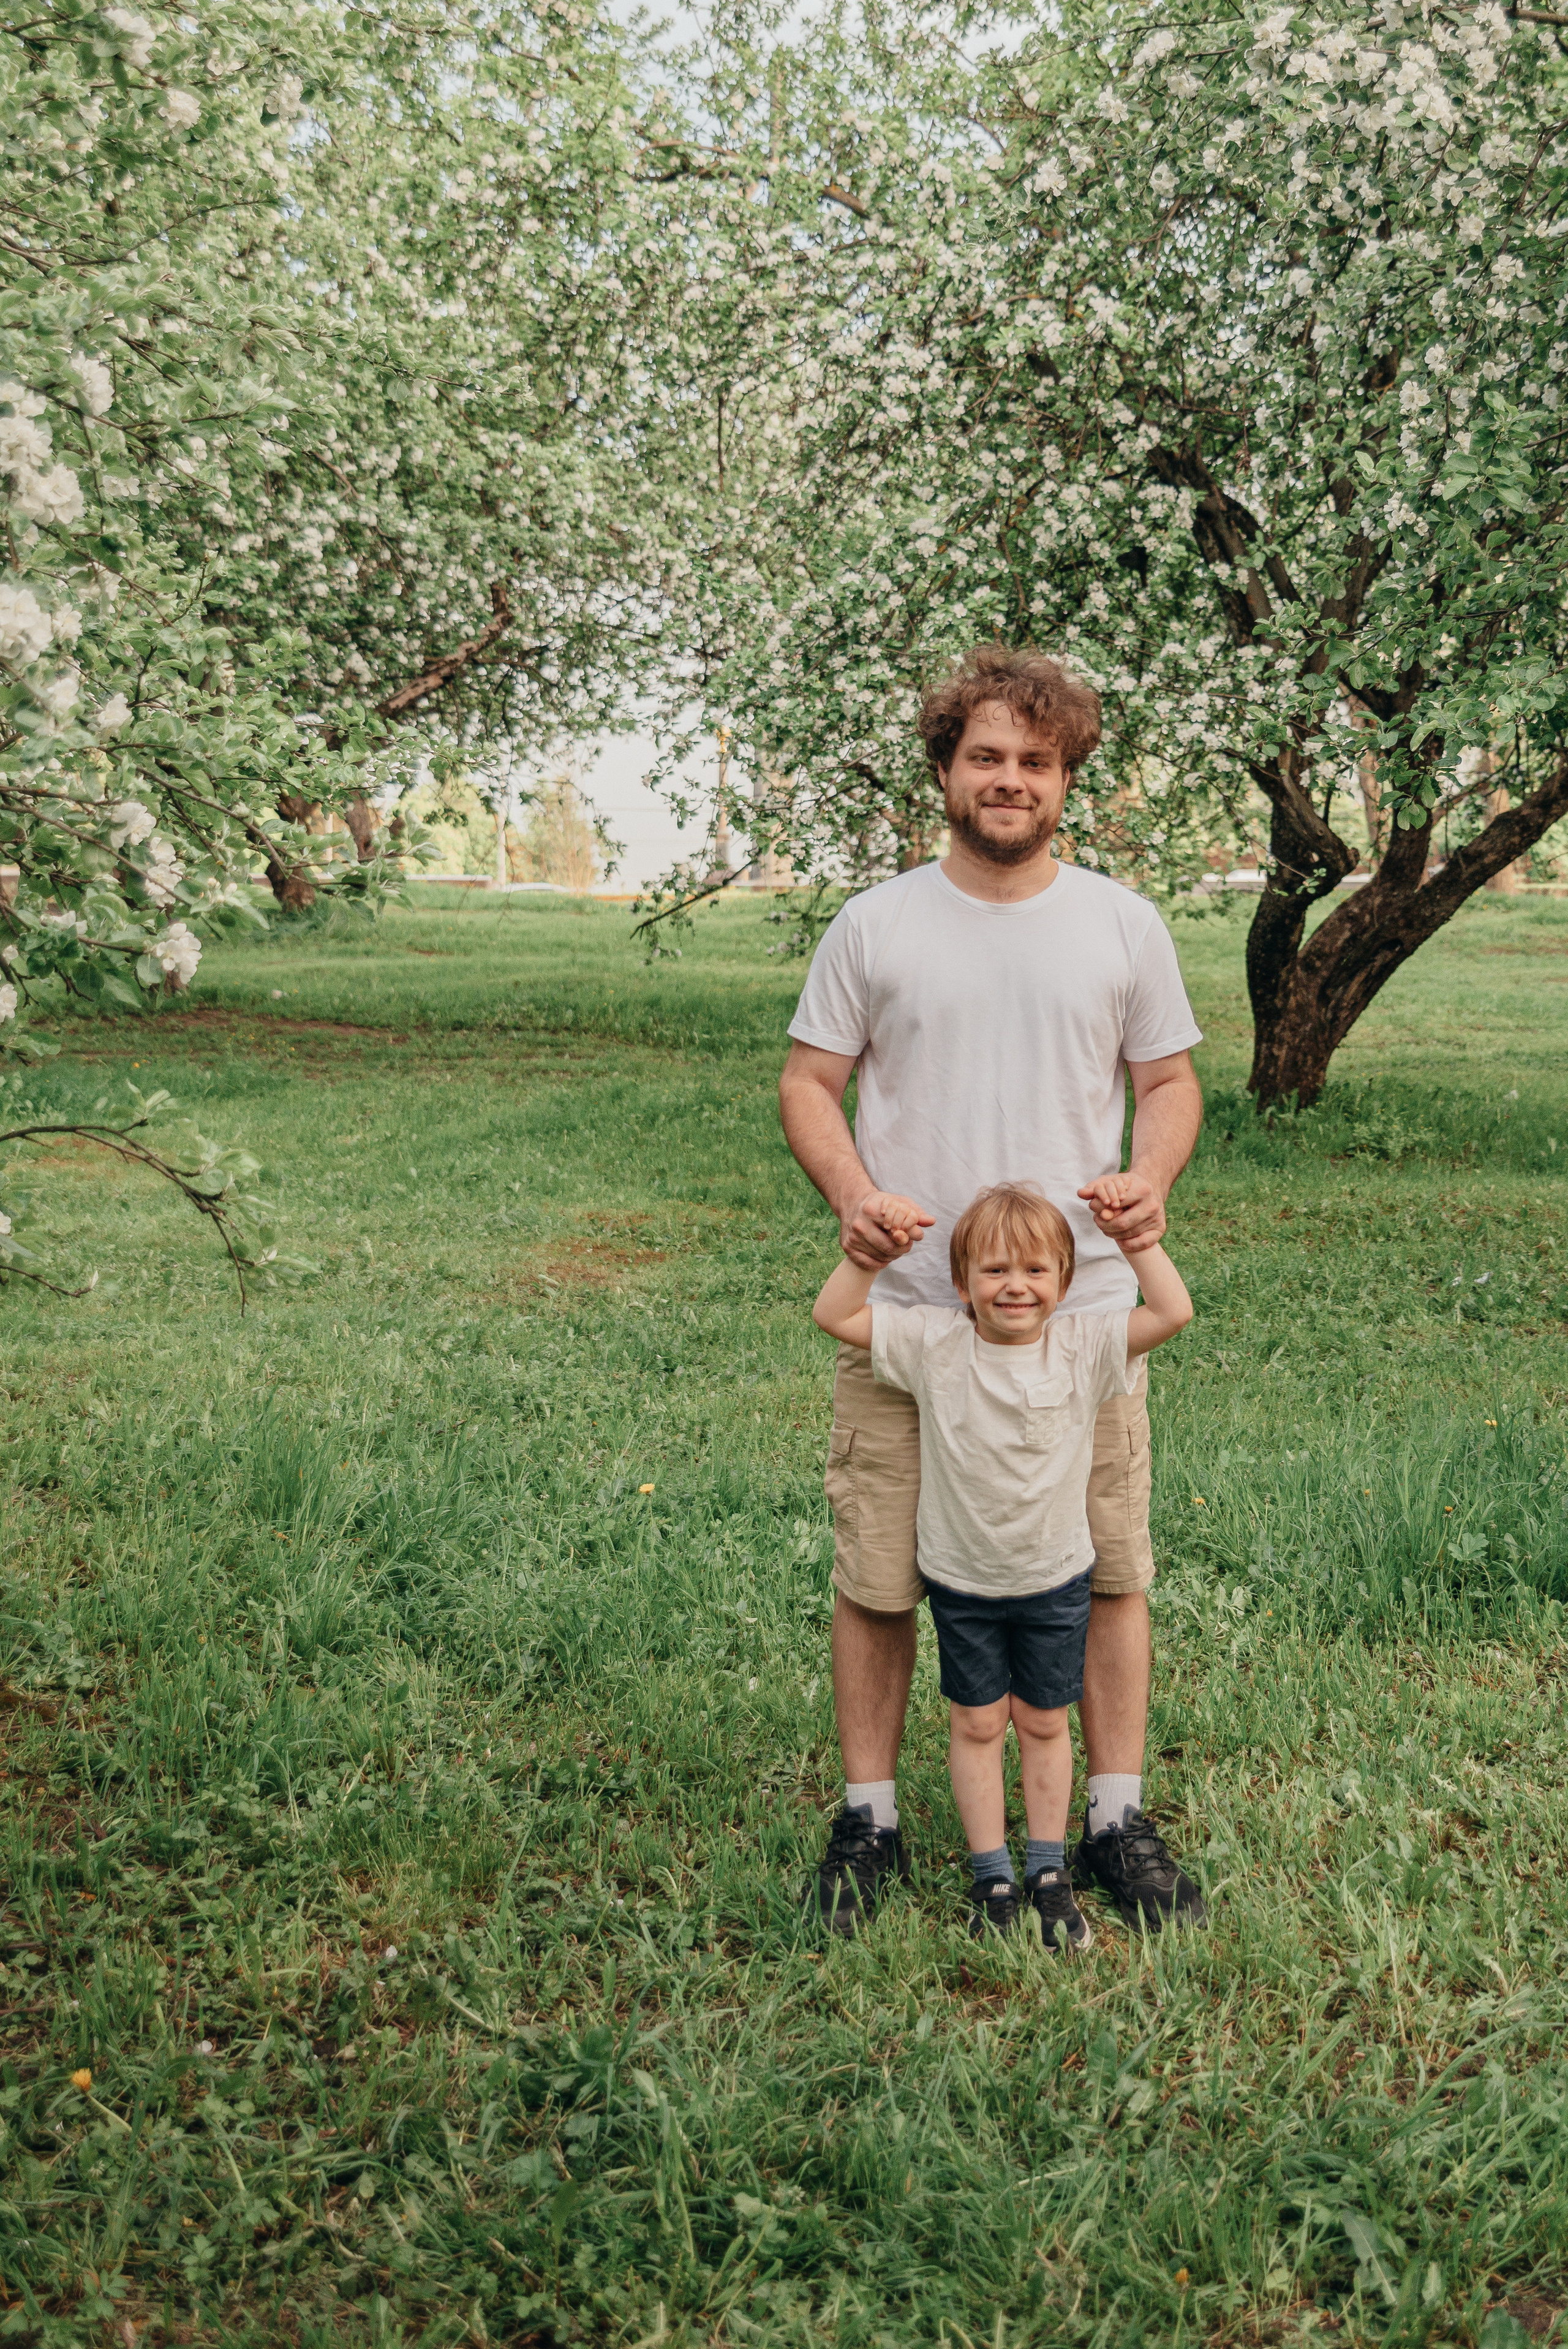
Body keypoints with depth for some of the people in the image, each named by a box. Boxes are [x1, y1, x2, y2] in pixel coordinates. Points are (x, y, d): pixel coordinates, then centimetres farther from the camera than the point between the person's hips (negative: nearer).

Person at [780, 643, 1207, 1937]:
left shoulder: (1123, 923, 7)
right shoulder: (876, 924, 4)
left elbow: (1169, 1079, 12)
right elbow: (812, 1079, 6)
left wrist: (1151, 1178, -9)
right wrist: (849, 1189, -13)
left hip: (1083, 1311, 1)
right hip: (905, 1311, -1)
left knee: (1109, 1569, 6)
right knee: (878, 1574, 5)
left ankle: (1117, 1818, 22)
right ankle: (870, 1818, 21)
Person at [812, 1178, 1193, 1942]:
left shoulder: (1082, 1349, -14)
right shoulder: (934, 1344, -14)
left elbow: (1173, 1312, -22)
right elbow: (834, 1316, -15)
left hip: (1055, 1578, 0)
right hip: (961, 1581, 0)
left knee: (1043, 1722, 15)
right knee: (976, 1722, 11)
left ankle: (1049, 1871, 30)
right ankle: (992, 1877, 25)